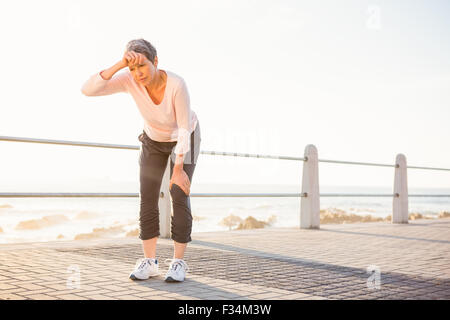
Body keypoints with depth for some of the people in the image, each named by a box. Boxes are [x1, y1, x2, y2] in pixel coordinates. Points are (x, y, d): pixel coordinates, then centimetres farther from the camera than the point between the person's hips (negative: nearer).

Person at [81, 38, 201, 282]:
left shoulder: (177, 84, -37)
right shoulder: (129, 79, -28)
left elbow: (184, 128, -30)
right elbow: (87, 90, -37)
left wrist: (178, 170, -30)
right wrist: (119, 65, -46)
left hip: (184, 137, -3)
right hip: (154, 138, 3)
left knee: (179, 196, -14)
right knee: (148, 197, -8)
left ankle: (178, 262, -3)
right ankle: (149, 262, 0)